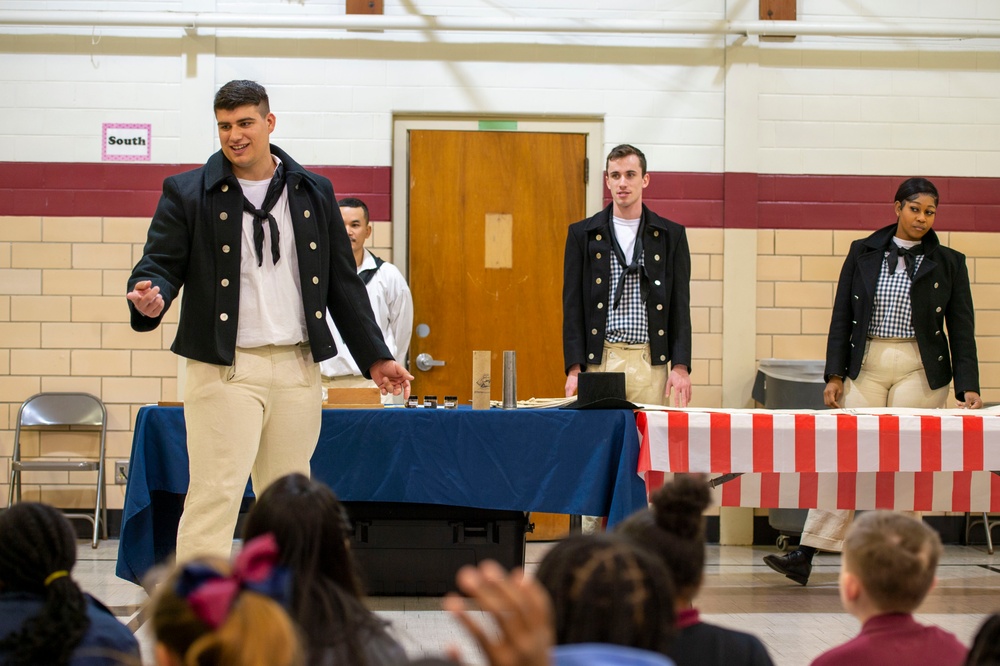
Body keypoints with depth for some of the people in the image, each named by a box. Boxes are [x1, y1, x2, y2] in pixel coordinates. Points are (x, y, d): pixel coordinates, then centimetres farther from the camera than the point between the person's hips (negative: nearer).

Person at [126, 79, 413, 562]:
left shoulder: (313, 193, 12)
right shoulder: (187, 193, 3)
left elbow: (343, 282, 15)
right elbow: (160, 262, -1)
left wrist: (375, 357, 13)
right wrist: (151, 298, -25)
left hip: (297, 365, 4)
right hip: (224, 368, -4)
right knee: (214, 495, -10)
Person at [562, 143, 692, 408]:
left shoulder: (671, 235, 8)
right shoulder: (582, 234, 7)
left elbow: (680, 305, 6)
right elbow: (572, 305, 4)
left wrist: (681, 366, -4)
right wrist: (574, 368, -5)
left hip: (650, 361, 0)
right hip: (599, 359, 0)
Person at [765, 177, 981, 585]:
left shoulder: (948, 263, 5)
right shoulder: (863, 253, 7)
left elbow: (961, 329, 4)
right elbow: (841, 317, 8)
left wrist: (968, 386, -5)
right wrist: (835, 375, 1)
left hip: (921, 371, 0)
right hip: (866, 367, 1)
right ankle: (804, 557, -8)